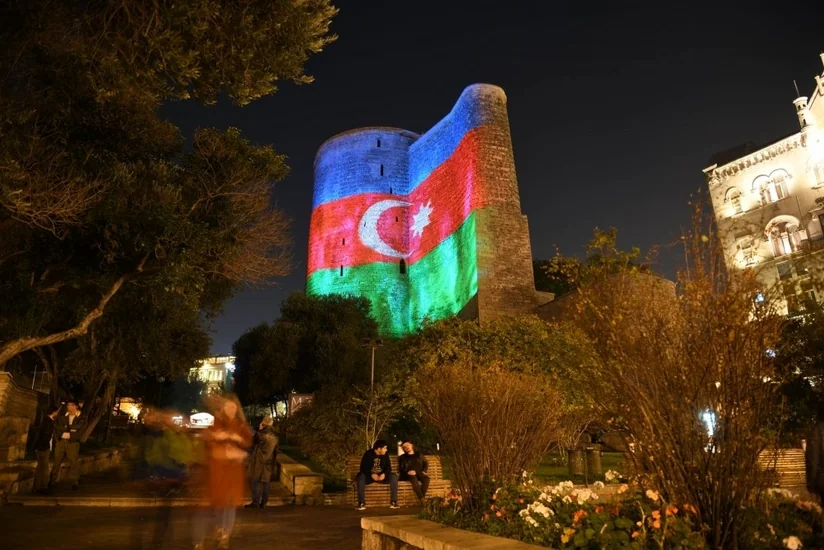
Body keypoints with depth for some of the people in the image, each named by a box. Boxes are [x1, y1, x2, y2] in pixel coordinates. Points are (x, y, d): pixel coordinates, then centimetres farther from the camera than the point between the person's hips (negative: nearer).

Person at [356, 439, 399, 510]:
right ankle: (361, 503, -30)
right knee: (361, 477, -36)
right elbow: (363, 468, -15)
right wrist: (371, 474, -33)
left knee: (394, 476, -24)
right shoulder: (368, 454, -9)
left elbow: (388, 467, -1)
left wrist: (384, 474, -25)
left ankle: (393, 502, -20)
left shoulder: (385, 455, 2)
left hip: (381, 476, 3)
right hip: (369, 476, -3)